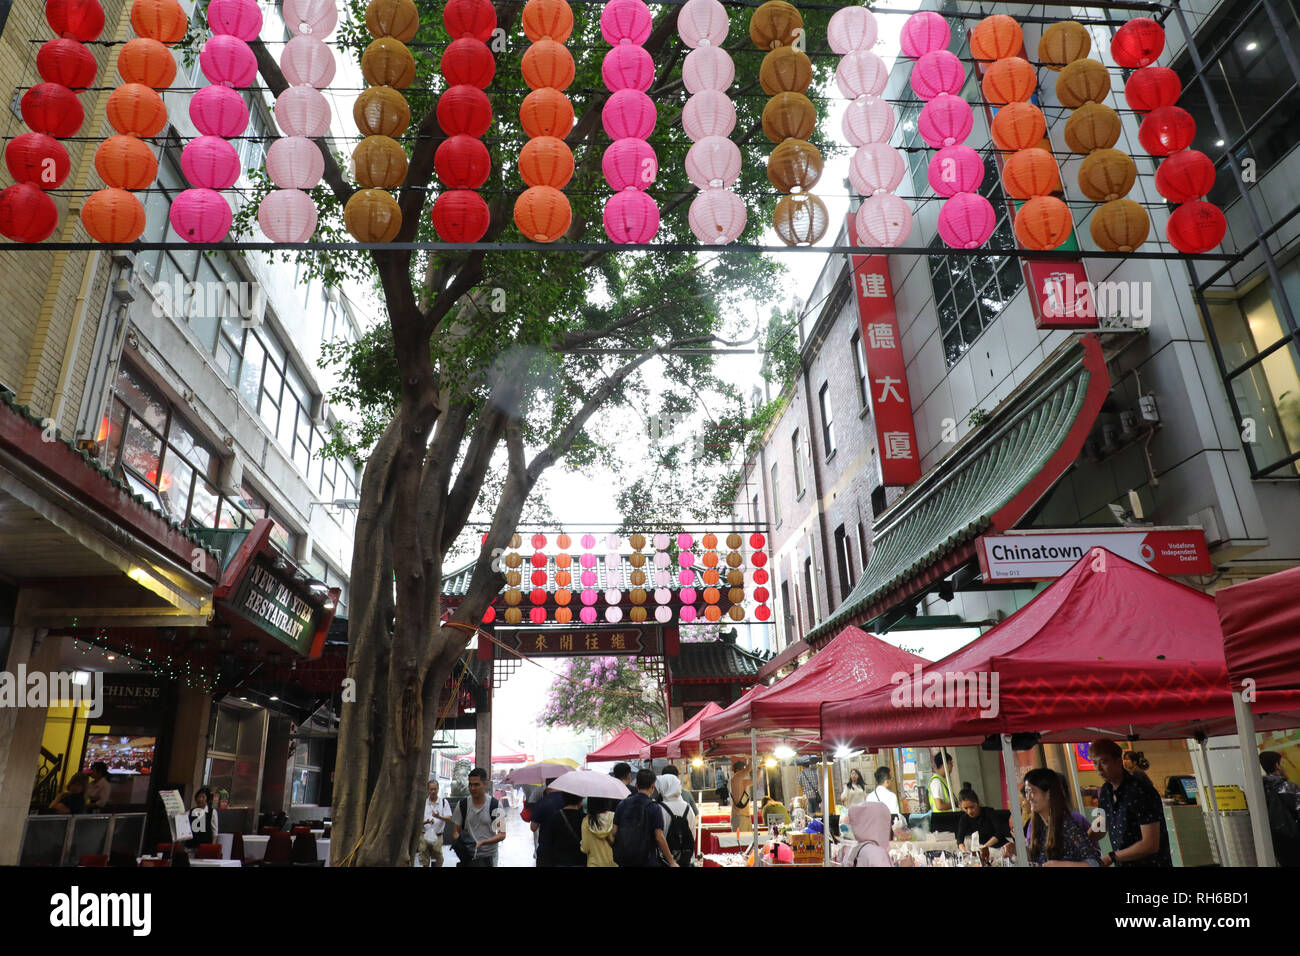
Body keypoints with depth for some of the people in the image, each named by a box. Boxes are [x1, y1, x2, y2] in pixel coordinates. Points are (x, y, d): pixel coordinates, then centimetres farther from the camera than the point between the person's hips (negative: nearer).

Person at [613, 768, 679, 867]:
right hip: (647, 860, -4)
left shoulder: (622, 804, 2)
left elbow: (614, 832, 2)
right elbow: (659, 838, -13)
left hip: (623, 860, 4)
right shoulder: (654, 808, -10)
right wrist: (672, 862, -5)